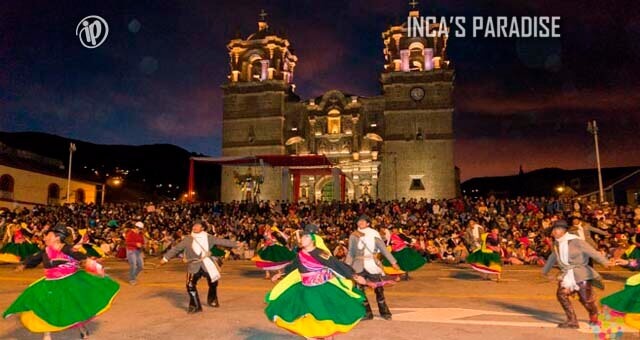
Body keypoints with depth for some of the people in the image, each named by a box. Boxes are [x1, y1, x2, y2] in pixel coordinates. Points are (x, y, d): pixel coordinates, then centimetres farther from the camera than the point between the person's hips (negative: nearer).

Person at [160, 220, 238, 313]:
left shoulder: (208, 238, 1)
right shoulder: (188, 239, -2)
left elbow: (222, 241, 4)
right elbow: (176, 248, 2)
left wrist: (236, 244, 3)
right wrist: (166, 258, -3)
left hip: (208, 263, 2)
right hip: (194, 265, -2)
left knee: (213, 282, 11)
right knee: (190, 285, -15)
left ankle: (212, 300, 40)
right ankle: (195, 306, 3)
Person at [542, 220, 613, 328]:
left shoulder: (575, 241, -13)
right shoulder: (557, 244, 8)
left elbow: (592, 251, -21)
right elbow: (552, 258, 24)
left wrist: (605, 262, -35)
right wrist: (545, 270, 35)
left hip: (581, 273, -5)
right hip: (566, 274, 6)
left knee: (586, 299, -1)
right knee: (561, 294, -14)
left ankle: (594, 318, 31)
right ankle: (572, 321, -4)